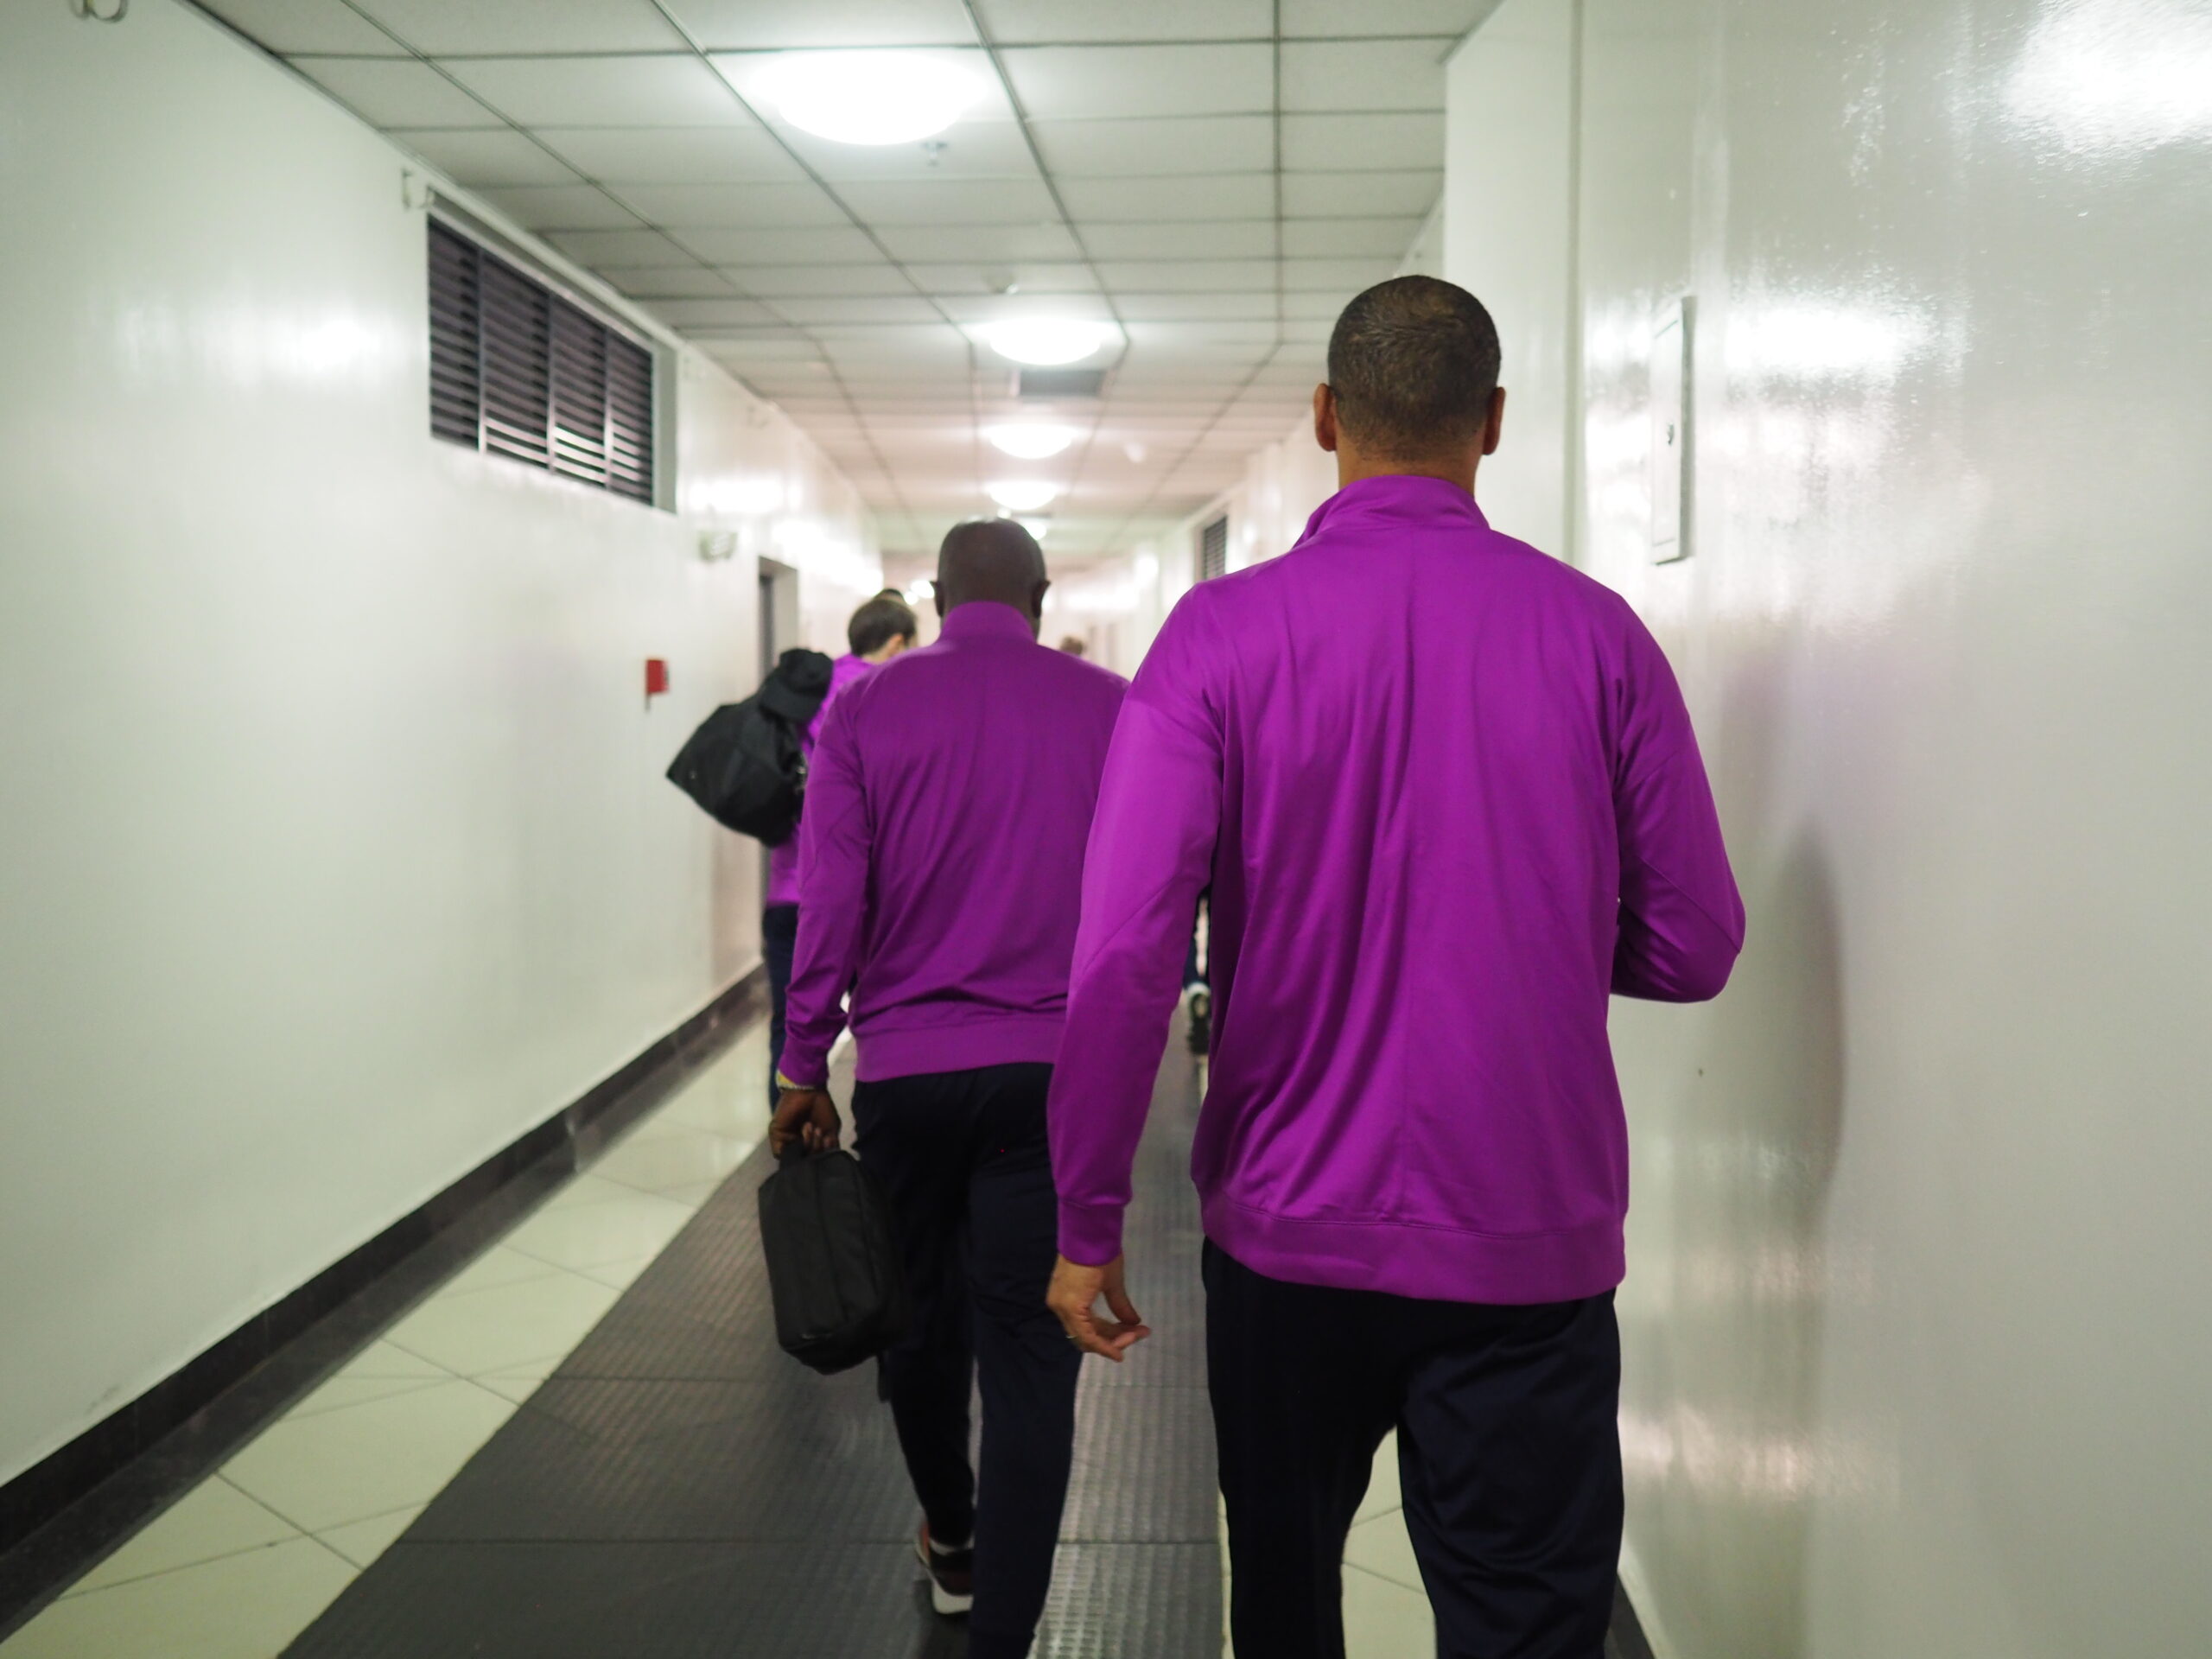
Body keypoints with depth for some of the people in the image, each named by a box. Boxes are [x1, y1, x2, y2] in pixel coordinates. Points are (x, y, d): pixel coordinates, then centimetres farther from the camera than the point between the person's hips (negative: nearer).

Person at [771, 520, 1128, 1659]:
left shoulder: (865, 708, 0)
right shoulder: (1111, 709, 0)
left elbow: (830, 901, -3)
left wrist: (804, 1070, 3)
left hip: (904, 1065, 1)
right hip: (1055, 1071, -1)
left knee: (919, 1318, 20)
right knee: (1028, 1352, 3)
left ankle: (950, 1546, 41)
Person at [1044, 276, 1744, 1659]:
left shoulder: (1223, 632, -8)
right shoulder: (1598, 634, -4)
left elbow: (1123, 955, -14)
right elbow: (1692, 949, 0)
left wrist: (1088, 1222, -4)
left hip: (1289, 1233, 1)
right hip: (1534, 1247, 0)